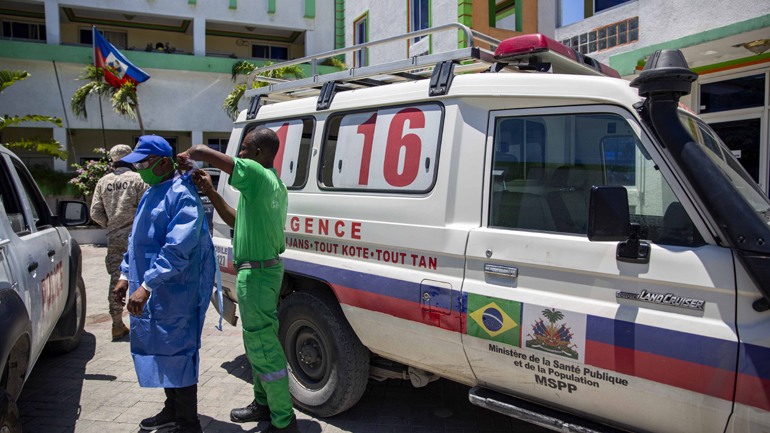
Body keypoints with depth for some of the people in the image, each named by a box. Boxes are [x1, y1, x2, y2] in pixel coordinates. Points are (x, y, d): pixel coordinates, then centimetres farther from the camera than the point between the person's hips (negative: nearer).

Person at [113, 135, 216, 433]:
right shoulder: (150, 194, 15)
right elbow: (136, 239, 24)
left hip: (175, 295, -10)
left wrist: (146, 286, -28)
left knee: (176, 355, -1)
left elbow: (177, 248, -26)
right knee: (160, 352, 19)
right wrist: (126, 275, 18)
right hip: (150, 296, 10)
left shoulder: (182, 194, -17)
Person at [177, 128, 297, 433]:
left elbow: (202, 152, -23)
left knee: (263, 346, -1)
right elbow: (237, 221, 20)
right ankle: (263, 405, 37)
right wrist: (210, 192, 14)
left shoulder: (256, 175, -17)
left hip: (256, 273, -10)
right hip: (268, 268, 10)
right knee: (258, 343, 22)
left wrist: (185, 156, -1)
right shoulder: (275, 185, 15)